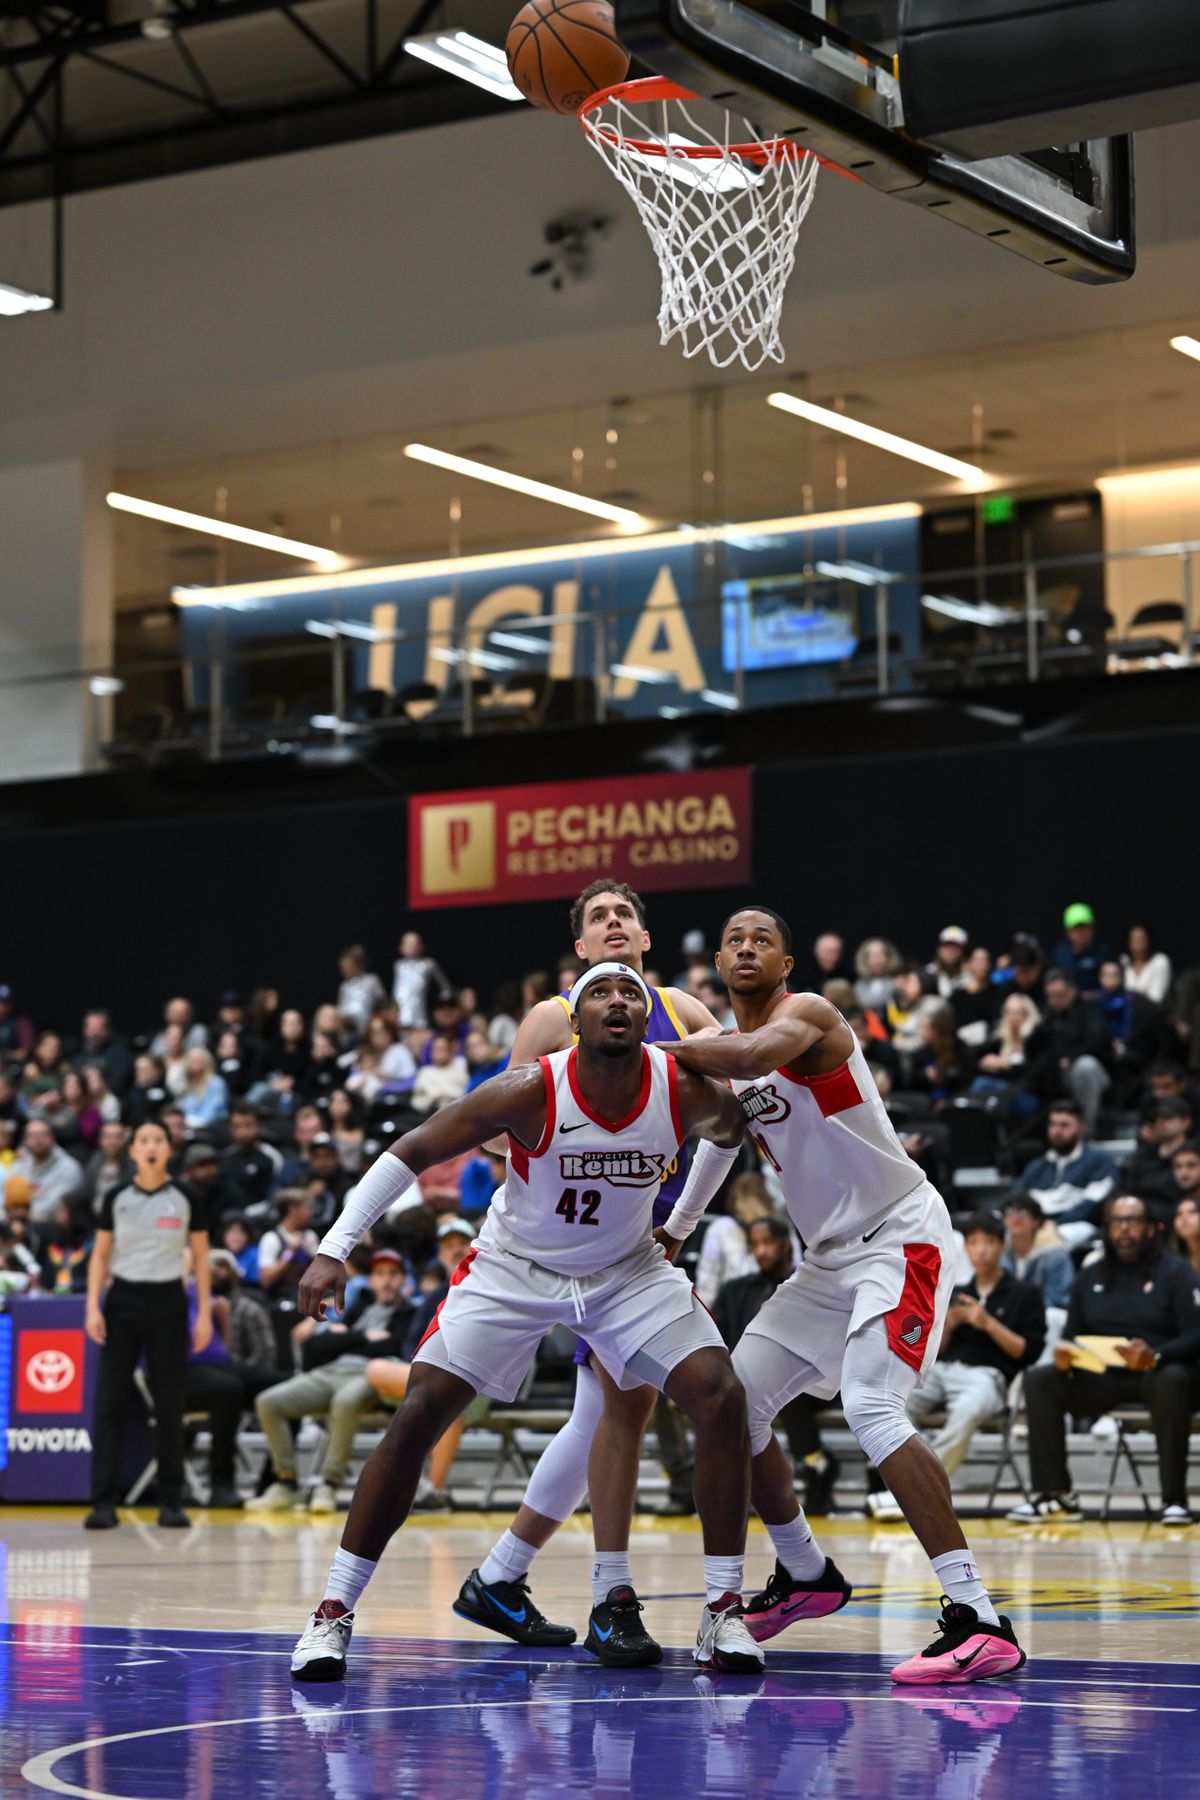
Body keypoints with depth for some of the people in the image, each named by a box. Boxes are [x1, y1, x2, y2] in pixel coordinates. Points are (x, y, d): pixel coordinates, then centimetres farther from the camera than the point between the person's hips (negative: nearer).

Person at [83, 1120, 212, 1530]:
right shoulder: (117, 1199, 4)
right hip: (122, 1301, 0)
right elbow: (100, 1255, 6)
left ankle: (171, 1502, 9)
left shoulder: (184, 1199, 2)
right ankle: (104, 1502, -3)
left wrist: (205, 1312, -1)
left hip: (168, 1302, 0)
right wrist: (93, 1307, -4)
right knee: (109, 1403, -5)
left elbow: (201, 1257, 6)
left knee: (169, 1405, 1)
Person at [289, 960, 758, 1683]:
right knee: (419, 1415, -13)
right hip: (514, 1269, -2)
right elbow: (409, 1154, -18)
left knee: (722, 1399, -15)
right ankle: (334, 1612, -3)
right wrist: (335, 1250, -22)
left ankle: (724, 1613, -4)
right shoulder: (530, 1092, -27)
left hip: (629, 1268, 2)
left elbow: (733, 1132, 5)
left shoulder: (687, 1091, -21)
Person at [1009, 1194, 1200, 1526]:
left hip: (1155, 1375, -4)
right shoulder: (1090, 1277, 16)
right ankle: (1055, 1496, -23)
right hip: (1102, 1379, 4)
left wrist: (1155, 1356, -30)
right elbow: (1074, 1335, 18)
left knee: (1173, 1380, -39)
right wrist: (1065, 1355, -8)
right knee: (1039, 1380, -19)